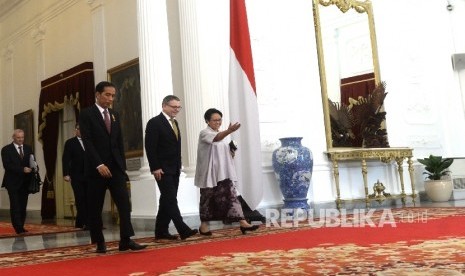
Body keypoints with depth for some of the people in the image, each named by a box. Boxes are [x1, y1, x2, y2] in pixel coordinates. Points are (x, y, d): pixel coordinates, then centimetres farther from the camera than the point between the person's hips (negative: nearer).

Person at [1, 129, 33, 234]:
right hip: (13, 182, -4)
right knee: (15, 206, -6)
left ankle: (21, 227, 13)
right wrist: (22, 169, -21)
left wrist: (32, 168, -12)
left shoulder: (28, 148, 13)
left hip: (25, 182, 4)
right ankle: (18, 228, -5)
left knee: (23, 206, 6)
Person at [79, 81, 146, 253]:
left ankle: (126, 240, -10)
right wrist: (99, 165, -20)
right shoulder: (86, 114, -2)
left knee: (124, 203, -8)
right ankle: (99, 242, 12)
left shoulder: (114, 116, 16)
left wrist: (122, 166, 8)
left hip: (116, 167, 5)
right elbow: (87, 142, -12)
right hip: (96, 168, -4)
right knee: (95, 208, 2)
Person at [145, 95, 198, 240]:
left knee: (167, 200, 10)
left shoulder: (174, 123, 16)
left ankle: (161, 231, 16)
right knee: (171, 200, -10)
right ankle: (183, 230, -13)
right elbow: (150, 147, -14)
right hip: (162, 170, -8)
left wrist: (179, 166, 15)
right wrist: (155, 168, -18)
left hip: (174, 169, 9)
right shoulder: (154, 123, -9)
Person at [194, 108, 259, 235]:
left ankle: (242, 223, -4)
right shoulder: (204, 133, -10)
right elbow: (216, 138, -32)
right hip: (209, 173, -6)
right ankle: (204, 224, 20)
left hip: (223, 173, 6)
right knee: (207, 198, 5)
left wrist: (231, 152, -1)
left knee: (231, 196, -1)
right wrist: (229, 131, -48)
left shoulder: (221, 134, 14)